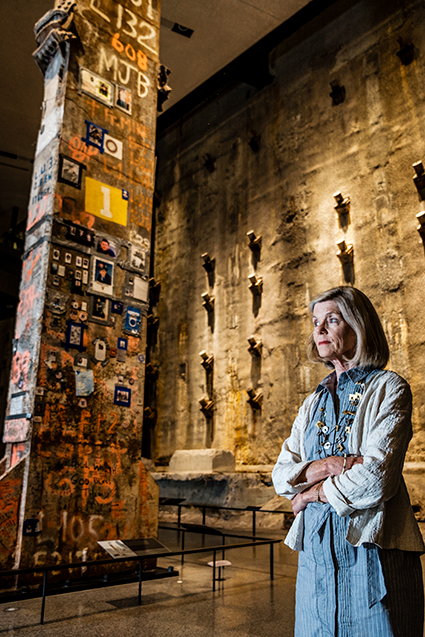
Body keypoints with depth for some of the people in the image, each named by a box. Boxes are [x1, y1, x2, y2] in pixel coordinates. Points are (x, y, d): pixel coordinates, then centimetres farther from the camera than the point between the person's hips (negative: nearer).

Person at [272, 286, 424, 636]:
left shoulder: (388, 388, -4)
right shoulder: (314, 401, 14)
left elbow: (377, 477, -16)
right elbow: (281, 474, 7)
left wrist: (311, 493, -4)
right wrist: (326, 466, -13)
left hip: (370, 548, -5)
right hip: (316, 551, 5)